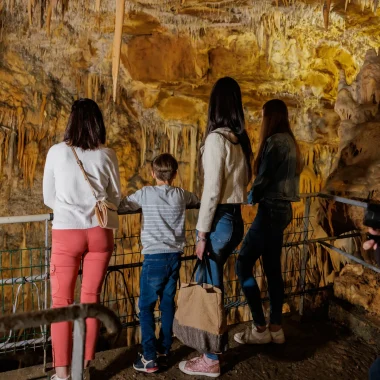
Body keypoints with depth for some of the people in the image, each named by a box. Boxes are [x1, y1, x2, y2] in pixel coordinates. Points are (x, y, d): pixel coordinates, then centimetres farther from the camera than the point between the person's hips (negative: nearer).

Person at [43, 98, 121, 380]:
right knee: (92, 298, 12)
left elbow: (48, 199, 6)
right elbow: (117, 199, 9)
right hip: (100, 233, 2)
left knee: (62, 302, 8)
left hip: (67, 233, -1)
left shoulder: (57, 152, -2)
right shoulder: (107, 155, -1)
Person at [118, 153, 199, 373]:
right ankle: (164, 352, 23)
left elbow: (121, 206, 3)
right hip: (175, 257, 4)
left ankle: (150, 358, 6)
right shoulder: (181, 195, 5)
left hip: (155, 257, -4)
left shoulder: (145, 193, -5)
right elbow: (198, 201, 24)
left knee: (147, 307, 5)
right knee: (168, 304, 14)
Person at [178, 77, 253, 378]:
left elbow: (212, 190, -18)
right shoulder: (241, 139, 8)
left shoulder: (216, 138, -15)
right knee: (211, 286, 20)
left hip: (219, 220, -8)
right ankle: (211, 350, 34)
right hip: (235, 218, 8)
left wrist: (202, 232, -13)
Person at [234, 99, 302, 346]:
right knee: (273, 269, 13)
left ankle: (260, 329, 2)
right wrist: (258, 195, 10)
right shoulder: (289, 141, 15)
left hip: (271, 210, -10)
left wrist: (252, 197, 3)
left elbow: (264, 177, -15)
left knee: (244, 265, -4)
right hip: (282, 209, 10)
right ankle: (276, 328, 20)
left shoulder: (274, 141, -14)